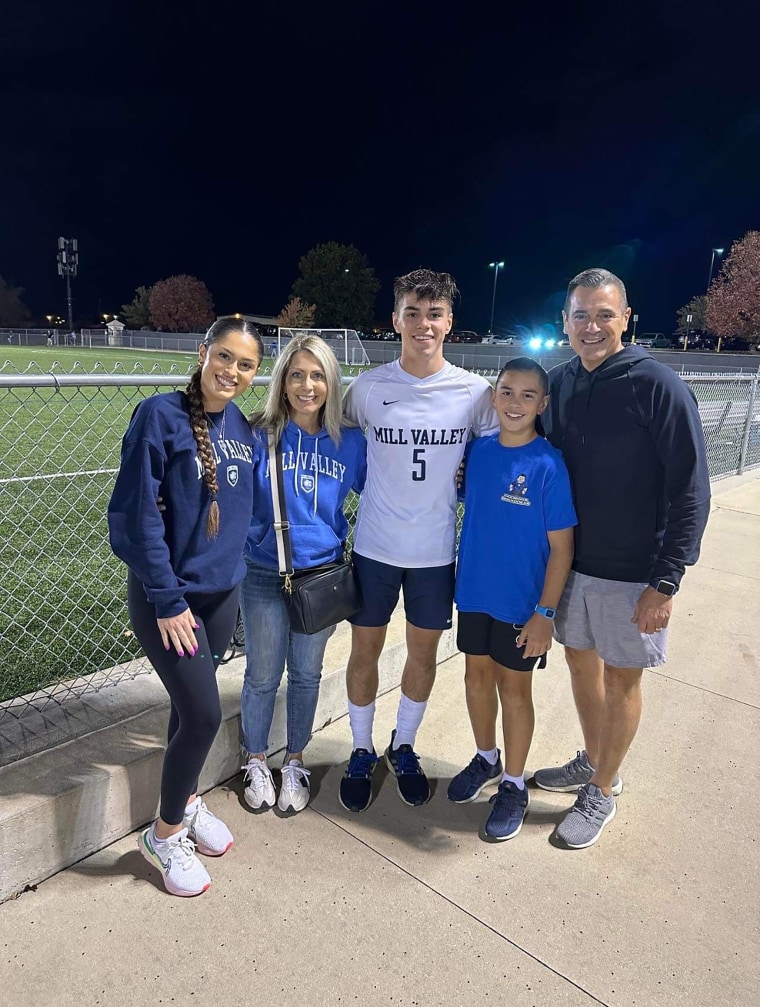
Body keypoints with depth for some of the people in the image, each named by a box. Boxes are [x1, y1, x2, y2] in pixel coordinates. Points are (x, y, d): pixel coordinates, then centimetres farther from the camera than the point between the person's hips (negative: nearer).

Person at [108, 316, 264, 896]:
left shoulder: (243, 428, 3)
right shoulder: (161, 417, -15)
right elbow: (134, 515, -17)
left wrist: (235, 567, 6)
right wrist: (167, 599, -16)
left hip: (223, 591, 5)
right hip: (169, 595, -5)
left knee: (191, 704, 18)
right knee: (204, 714, -5)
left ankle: (187, 802, 42)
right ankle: (165, 833, 21)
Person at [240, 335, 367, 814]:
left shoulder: (350, 440, -4)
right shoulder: (260, 435, -10)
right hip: (265, 576, -1)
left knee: (306, 674, 17)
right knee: (263, 675, 12)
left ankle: (295, 762, 39)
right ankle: (256, 762, 38)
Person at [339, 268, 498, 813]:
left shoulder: (475, 391, -6)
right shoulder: (368, 387, -6)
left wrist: (451, 486, -4)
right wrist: (388, 483, 3)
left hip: (437, 550, 1)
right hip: (375, 547, 0)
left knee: (424, 652, 15)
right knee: (365, 650, 11)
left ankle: (404, 748, 40)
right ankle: (362, 752, 35)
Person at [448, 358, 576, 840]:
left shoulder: (549, 465, -17)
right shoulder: (478, 450, -3)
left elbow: (561, 547, -14)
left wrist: (545, 613, -15)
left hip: (520, 601, -4)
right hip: (474, 590, 5)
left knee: (514, 690, 11)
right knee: (477, 676, 19)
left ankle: (514, 785, 33)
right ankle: (486, 759, 44)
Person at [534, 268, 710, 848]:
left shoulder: (659, 387, -15)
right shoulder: (560, 384, 2)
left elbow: (691, 491, -15)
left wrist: (665, 582, -16)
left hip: (633, 573, -5)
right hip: (571, 561, 6)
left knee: (620, 678, 9)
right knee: (581, 660, 18)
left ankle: (602, 793, 29)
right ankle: (592, 763, 42)